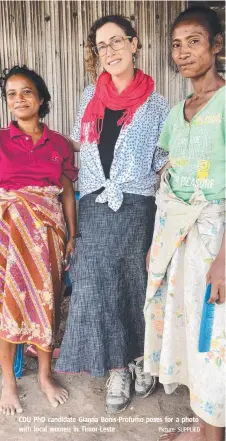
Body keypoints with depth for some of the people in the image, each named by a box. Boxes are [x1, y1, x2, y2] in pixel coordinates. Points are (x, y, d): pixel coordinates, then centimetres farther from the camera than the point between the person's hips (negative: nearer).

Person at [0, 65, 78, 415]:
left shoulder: (59, 144, 6)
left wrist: (72, 236, 3)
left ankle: (45, 375, 28)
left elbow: (68, 193, 7)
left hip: (47, 231, 2)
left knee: (47, 299, 9)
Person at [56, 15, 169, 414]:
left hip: (136, 207, -2)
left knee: (136, 286, 8)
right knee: (95, 287, 1)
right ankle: (116, 368, 19)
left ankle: (140, 359, 30)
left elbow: (164, 165, 1)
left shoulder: (155, 104, 2)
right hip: (94, 207, 2)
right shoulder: (91, 95, 10)